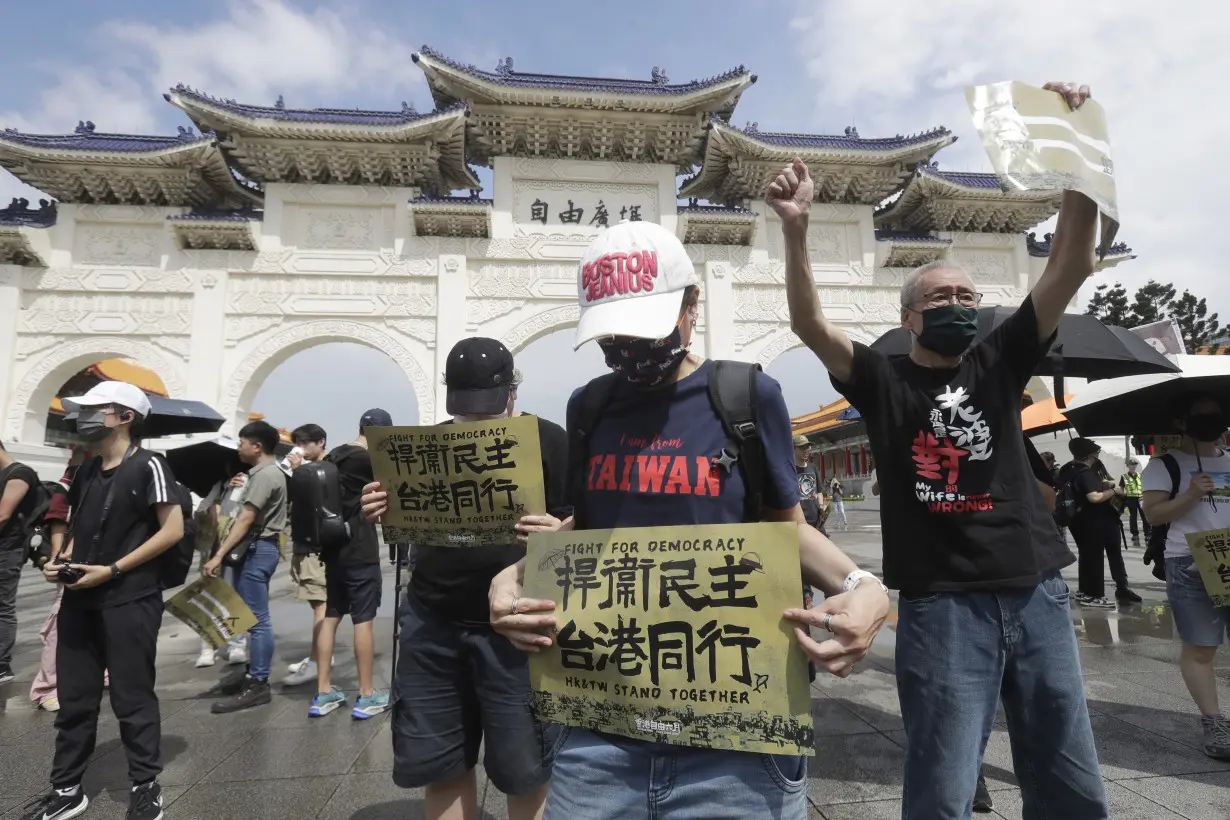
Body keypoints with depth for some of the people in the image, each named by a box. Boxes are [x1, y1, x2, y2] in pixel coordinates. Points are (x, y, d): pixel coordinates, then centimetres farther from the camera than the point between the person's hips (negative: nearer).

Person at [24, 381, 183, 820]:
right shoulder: (86, 471, 12)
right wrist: (62, 561, 3)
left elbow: (173, 529, -14)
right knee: (73, 699, 14)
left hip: (129, 603, -6)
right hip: (79, 602, 7)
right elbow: (80, 528, 23)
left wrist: (112, 570, -17)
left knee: (132, 700, 4)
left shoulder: (147, 465, -9)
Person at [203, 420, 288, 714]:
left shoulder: (265, 474, -15)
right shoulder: (267, 473, 18)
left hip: (257, 550, -11)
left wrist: (219, 555, -22)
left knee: (257, 618, -7)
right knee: (255, 616, 15)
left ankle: (258, 685, -2)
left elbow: (246, 519, -21)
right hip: (257, 549, 11)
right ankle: (254, 674, 24)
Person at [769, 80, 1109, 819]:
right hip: (942, 606, -4)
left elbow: (1072, 268, 1)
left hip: (1038, 594, 4)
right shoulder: (883, 380, 1)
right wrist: (796, 229, -27)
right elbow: (808, 323, -15)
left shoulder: (1000, 363, 9)